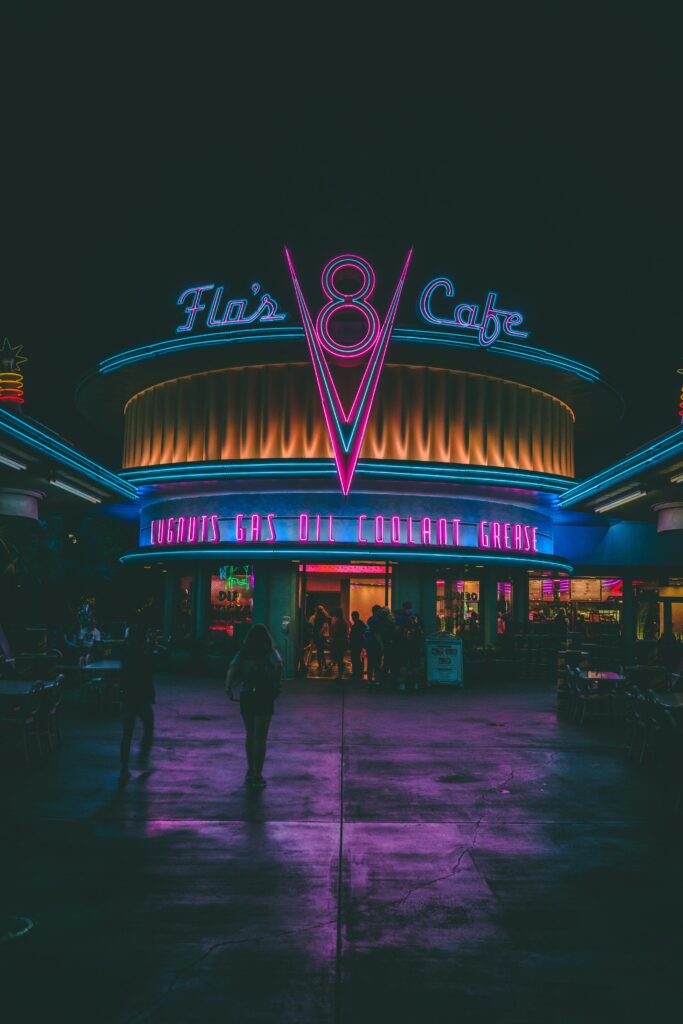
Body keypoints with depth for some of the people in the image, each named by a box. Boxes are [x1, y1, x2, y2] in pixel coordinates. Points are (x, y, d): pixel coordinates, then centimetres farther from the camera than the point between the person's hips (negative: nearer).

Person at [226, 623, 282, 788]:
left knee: (250, 735, 19)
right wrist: (277, 685, -11)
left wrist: (228, 687, -13)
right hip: (264, 697, -3)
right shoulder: (271, 654, 1)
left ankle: (251, 770, 30)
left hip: (246, 697, 3)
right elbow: (278, 666, -16)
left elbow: (232, 670, -8)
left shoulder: (242, 654, 5)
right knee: (260, 737, 1)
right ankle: (257, 775, -4)